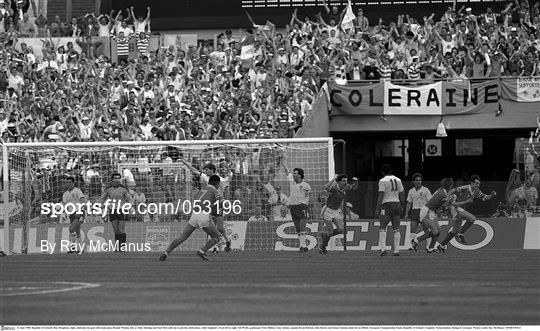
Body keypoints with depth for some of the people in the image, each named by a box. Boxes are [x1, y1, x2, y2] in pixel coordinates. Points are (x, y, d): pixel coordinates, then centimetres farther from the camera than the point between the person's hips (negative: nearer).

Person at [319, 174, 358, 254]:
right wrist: (333, 179, -46)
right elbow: (326, 188, -48)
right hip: (328, 210, -6)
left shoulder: (345, 187, -5)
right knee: (329, 231, -6)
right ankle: (322, 248, 14)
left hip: (337, 211, 6)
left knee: (340, 229, -7)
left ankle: (324, 235, 18)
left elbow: (355, 187, 12)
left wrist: (356, 181, -10)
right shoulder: (334, 187, -25)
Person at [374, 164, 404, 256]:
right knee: (396, 229, 6)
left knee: (382, 228, -2)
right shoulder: (398, 180, 10)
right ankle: (396, 250, 4)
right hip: (397, 203, 5)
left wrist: (377, 209, -10)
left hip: (386, 204, -5)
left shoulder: (383, 181, -7)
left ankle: (383, 248, -16)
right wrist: (401, 207, 22)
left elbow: (381, 196, -12)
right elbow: (402, 195, 13)